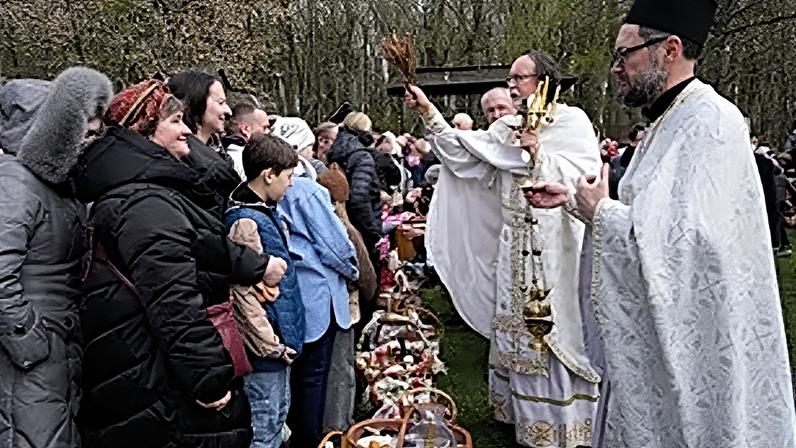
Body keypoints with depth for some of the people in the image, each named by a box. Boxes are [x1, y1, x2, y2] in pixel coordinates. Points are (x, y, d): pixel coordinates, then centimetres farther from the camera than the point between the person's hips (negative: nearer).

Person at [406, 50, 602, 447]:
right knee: (518, 331, 13)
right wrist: (429, 113, -3)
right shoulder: (506, 128, 12)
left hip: (556, 247, -5)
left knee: (555, 333, 2)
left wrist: (539, 152, -16)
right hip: (516, 247, 6)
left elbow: (584, 176, -14)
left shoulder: (572, 121, -3)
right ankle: (525, 412, 29)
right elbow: (463, 153, 3)